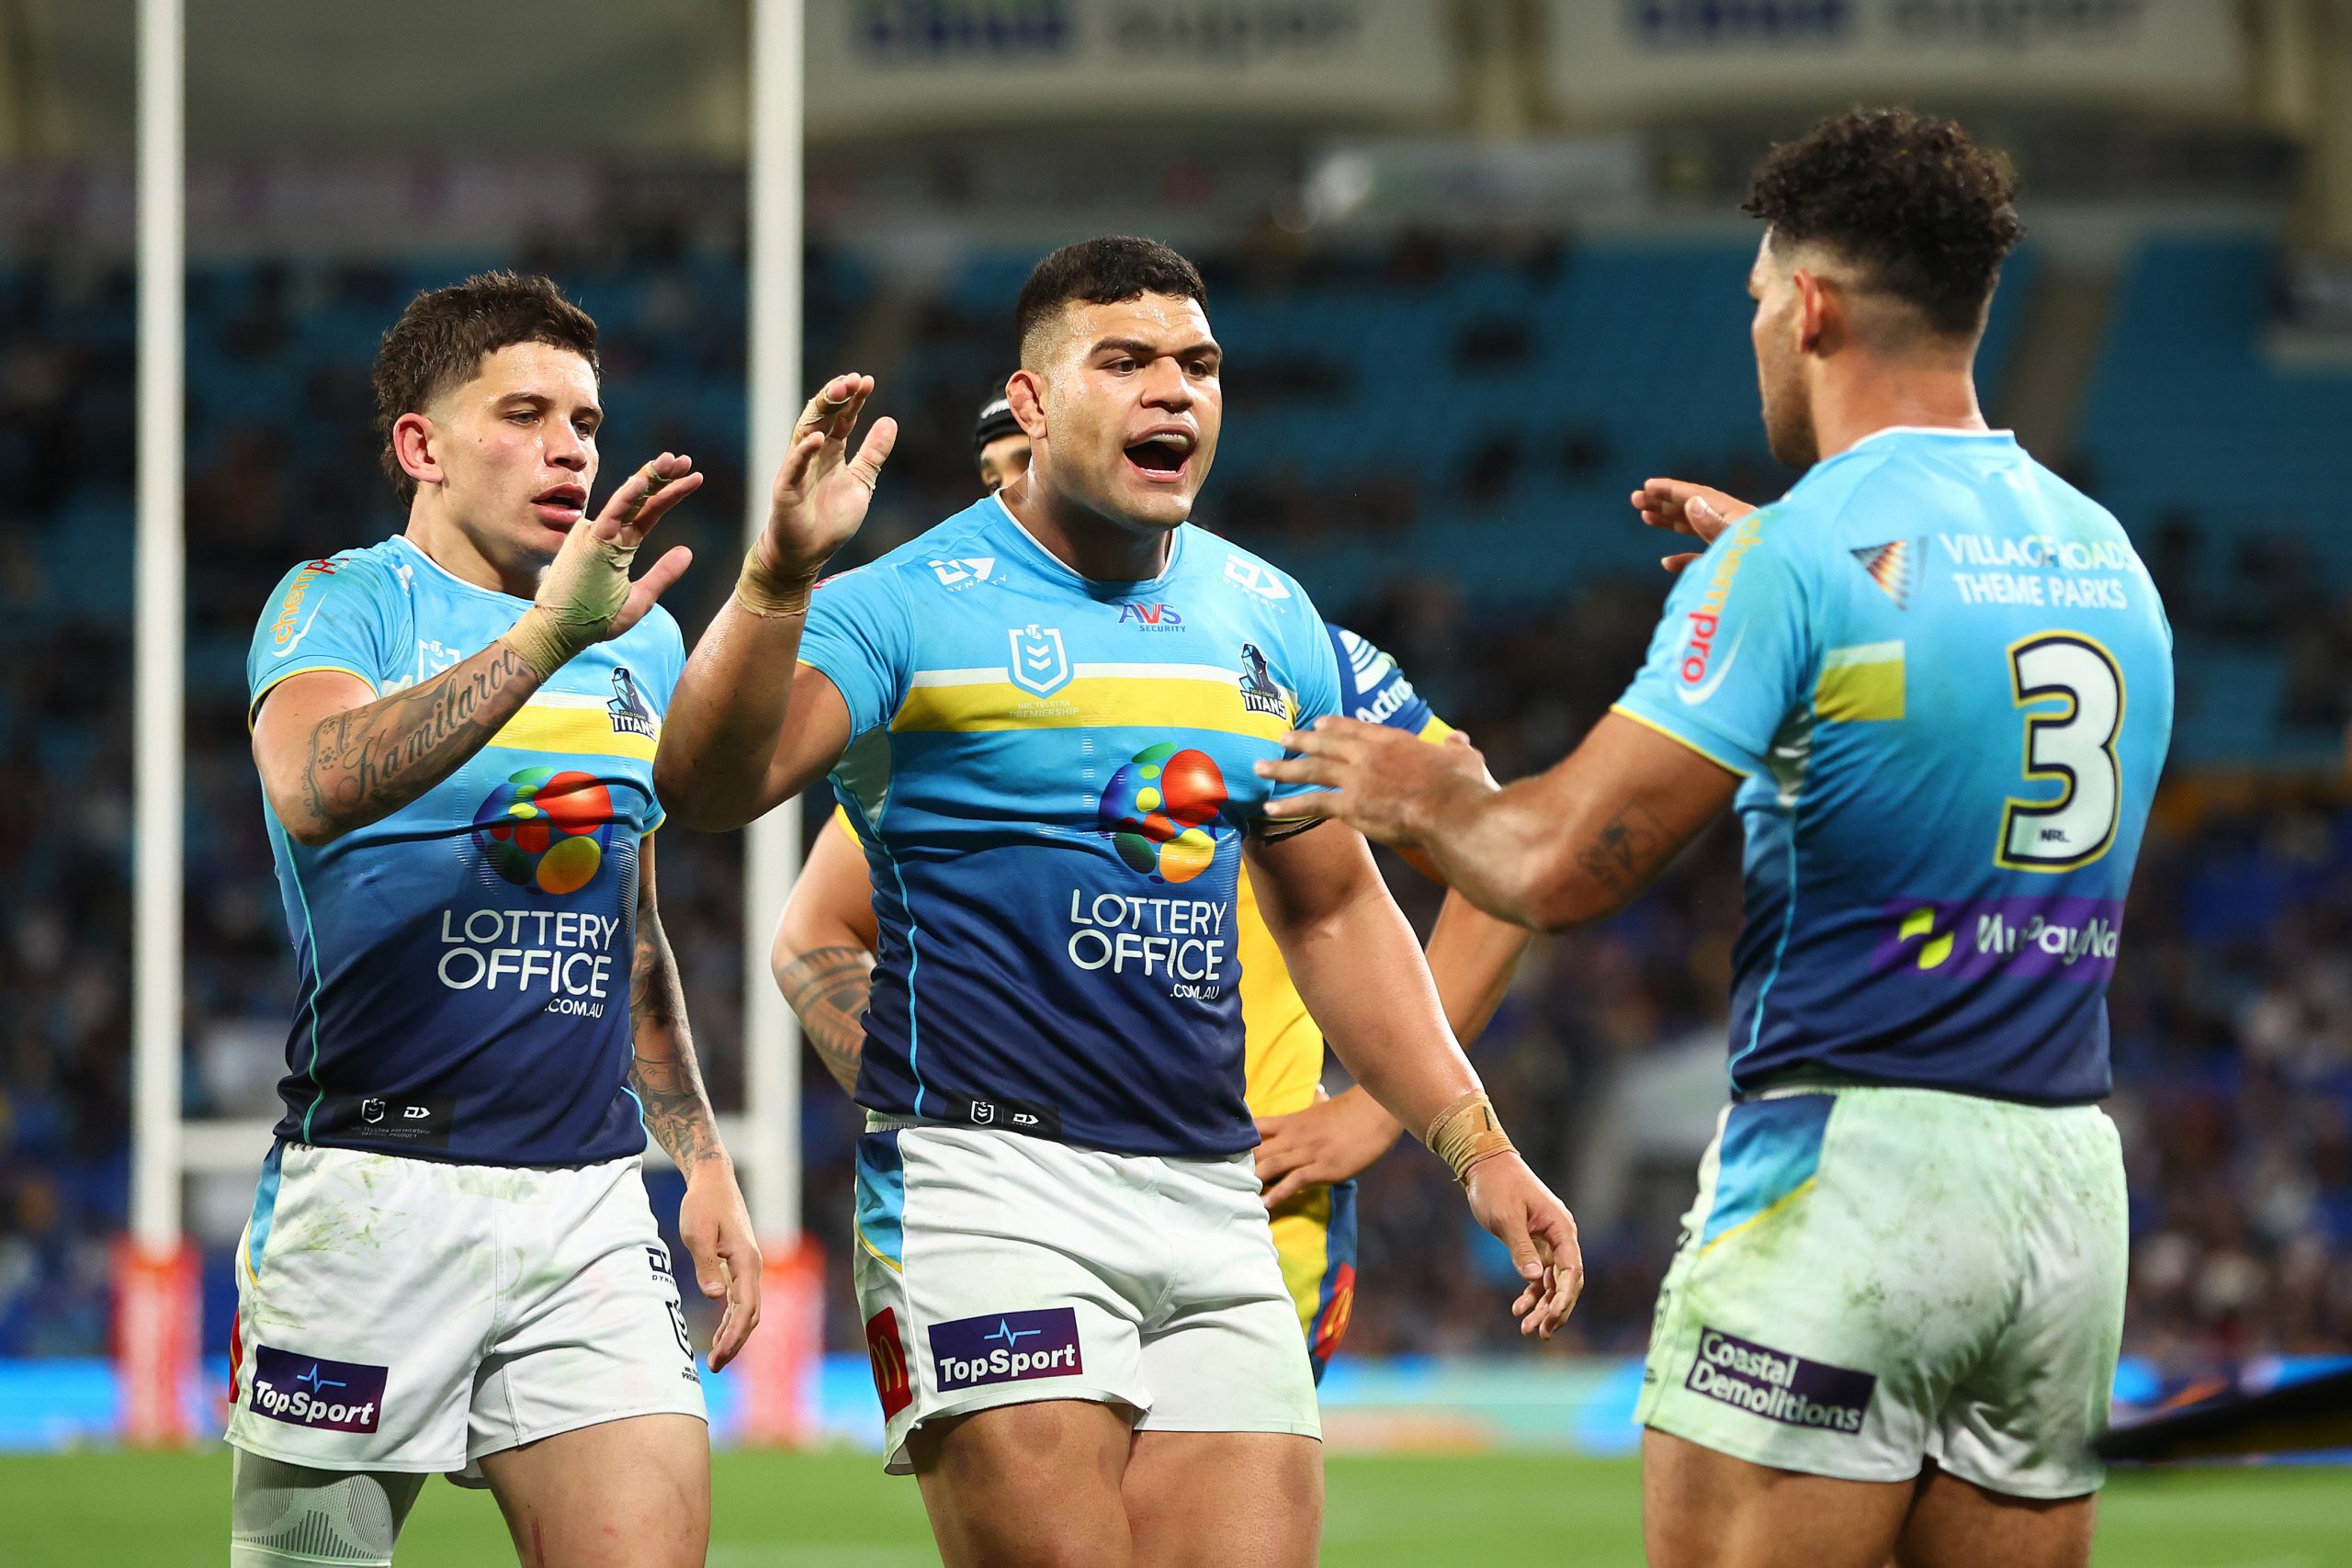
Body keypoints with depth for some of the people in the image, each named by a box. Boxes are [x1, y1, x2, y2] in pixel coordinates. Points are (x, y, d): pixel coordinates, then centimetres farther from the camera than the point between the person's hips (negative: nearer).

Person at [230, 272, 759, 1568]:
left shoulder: (643, 639, 16)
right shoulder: (340, 603, -3)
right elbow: (314, 786, -27)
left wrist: (700, 1158, 20)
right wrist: (545, 636, -35)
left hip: (589, 1198, 5)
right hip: (371, 1188, -4)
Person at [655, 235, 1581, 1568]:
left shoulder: (1271, 622, 15)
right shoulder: (916, 606, -3)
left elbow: (1334, 911, 25)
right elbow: (710, 785, -19)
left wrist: (1476, 1147, 18)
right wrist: (780, 576, -35)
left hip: (1212, 1197, 6)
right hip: (989, 1178, -6)